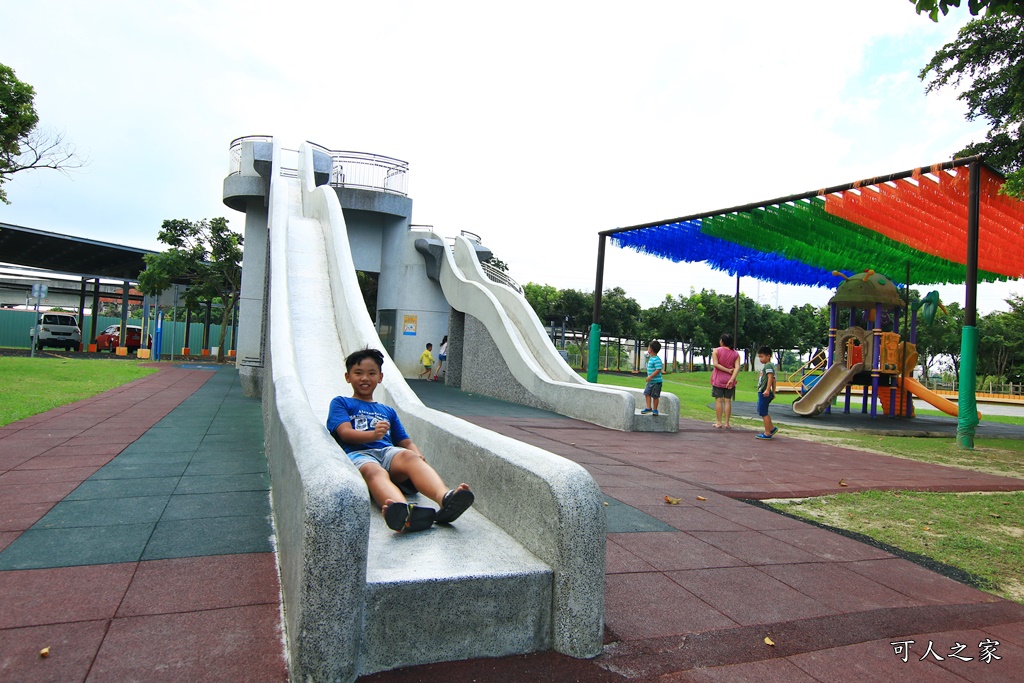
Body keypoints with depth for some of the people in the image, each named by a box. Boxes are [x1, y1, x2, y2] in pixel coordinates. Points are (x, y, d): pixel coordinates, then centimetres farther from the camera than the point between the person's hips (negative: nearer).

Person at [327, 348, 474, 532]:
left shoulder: (388, 411, 36)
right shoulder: (341, 403, 24)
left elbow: (406, 442, 26)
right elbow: (345, 433, 3)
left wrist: (417, 455, 0)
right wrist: (373, 434, -20)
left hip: (388, 452, 3)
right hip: (357, 454, -3)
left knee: (409, 456, -34)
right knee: (374, 471, -40)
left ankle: (445, 498, -64)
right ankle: (405, 512, -73)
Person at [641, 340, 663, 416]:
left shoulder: (657, 359, -20)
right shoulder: (651, 358, 10)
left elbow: (658, 370, -26)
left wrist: (650, 377, -27)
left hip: (656, 381, -9)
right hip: (650, 381, 9)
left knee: (655, 396, 2)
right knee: (647, 393, 3)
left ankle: (655, 409, 14)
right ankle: (648, 408, 8)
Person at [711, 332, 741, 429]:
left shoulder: (716, 351, -4)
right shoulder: (736, 353, 3)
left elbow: (715, 364, -15)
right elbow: (737, 367, -9)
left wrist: (728, 370, -10)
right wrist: (732, 379, -17)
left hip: (718, 380, -2)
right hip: (729, 380, 2)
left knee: (719, 400, 1)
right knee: (728, 401, 5)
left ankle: (719, 423, 2)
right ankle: (727, 423, 5)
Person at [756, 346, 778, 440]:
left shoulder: (768, 366, -12)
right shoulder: (768, 366, 19)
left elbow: (770, 378, -24)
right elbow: (773, 380, 23)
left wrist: (767, 390, -32)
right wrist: (773, 392, 25)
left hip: (764, 393, -11)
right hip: (762, 392, 11)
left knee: (763, 413, -5)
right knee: (761, 411, 19)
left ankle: (767, 433, 0)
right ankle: (772, 428, 23)